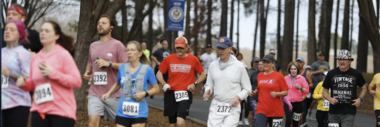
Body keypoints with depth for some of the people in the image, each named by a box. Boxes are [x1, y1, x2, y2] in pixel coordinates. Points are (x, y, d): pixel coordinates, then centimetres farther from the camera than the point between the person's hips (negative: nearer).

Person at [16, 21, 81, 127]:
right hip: (39, 110, 5)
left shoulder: (63, 55, -5)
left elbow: (77, 81, -12)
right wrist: (25, 83, -1)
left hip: (62, 111, -5)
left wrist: (53, 73, -18)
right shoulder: (36, 58, 10)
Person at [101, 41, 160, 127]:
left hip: (139, 113, -3)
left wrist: (144, 93, -13)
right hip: (123, 112, 3)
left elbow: (156, 89, 3)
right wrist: (108, 93, 7)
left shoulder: (147, 69, -3)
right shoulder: (122, 68, 5)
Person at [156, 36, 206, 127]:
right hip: (170, 94, 3)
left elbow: (203, 74, 12)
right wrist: (164, 84, -4)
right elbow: (159, 73, 13)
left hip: (185, 94, -3)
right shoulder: (169, 59, 6)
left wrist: (195, 84, -4)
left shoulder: (193, 60, 2)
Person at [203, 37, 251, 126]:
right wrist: (208, 91, -4)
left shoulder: (239, 66, -2)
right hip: (216, 107, 3)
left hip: (232, 107, -3)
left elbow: (247, 89, 3)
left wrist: (238, 97, -14)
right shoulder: (213, 65, 9)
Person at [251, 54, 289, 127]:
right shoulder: (260, 76, 10)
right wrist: (255, 92, 6)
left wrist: (276, 94, -20)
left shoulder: (279, 76, -2)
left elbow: (285, 92, -2)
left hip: (276, 111, -2)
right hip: (261, 109, 2)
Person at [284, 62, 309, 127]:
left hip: (298, 103, 0)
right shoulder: (286, 78, 4)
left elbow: (307, 91, -3)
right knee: (288, 121, -14)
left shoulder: (301, 78, -1)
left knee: (296, 122, 9)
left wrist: (300, 88, -19)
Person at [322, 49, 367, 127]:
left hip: (349, 112, -2)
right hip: (333, 112, 2)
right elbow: (325, 91, 12)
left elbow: (364, 88, 18)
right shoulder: (331, 74, 5)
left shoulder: (356, 74, 3)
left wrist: (360, 99, 0)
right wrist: (330, 99, -9)